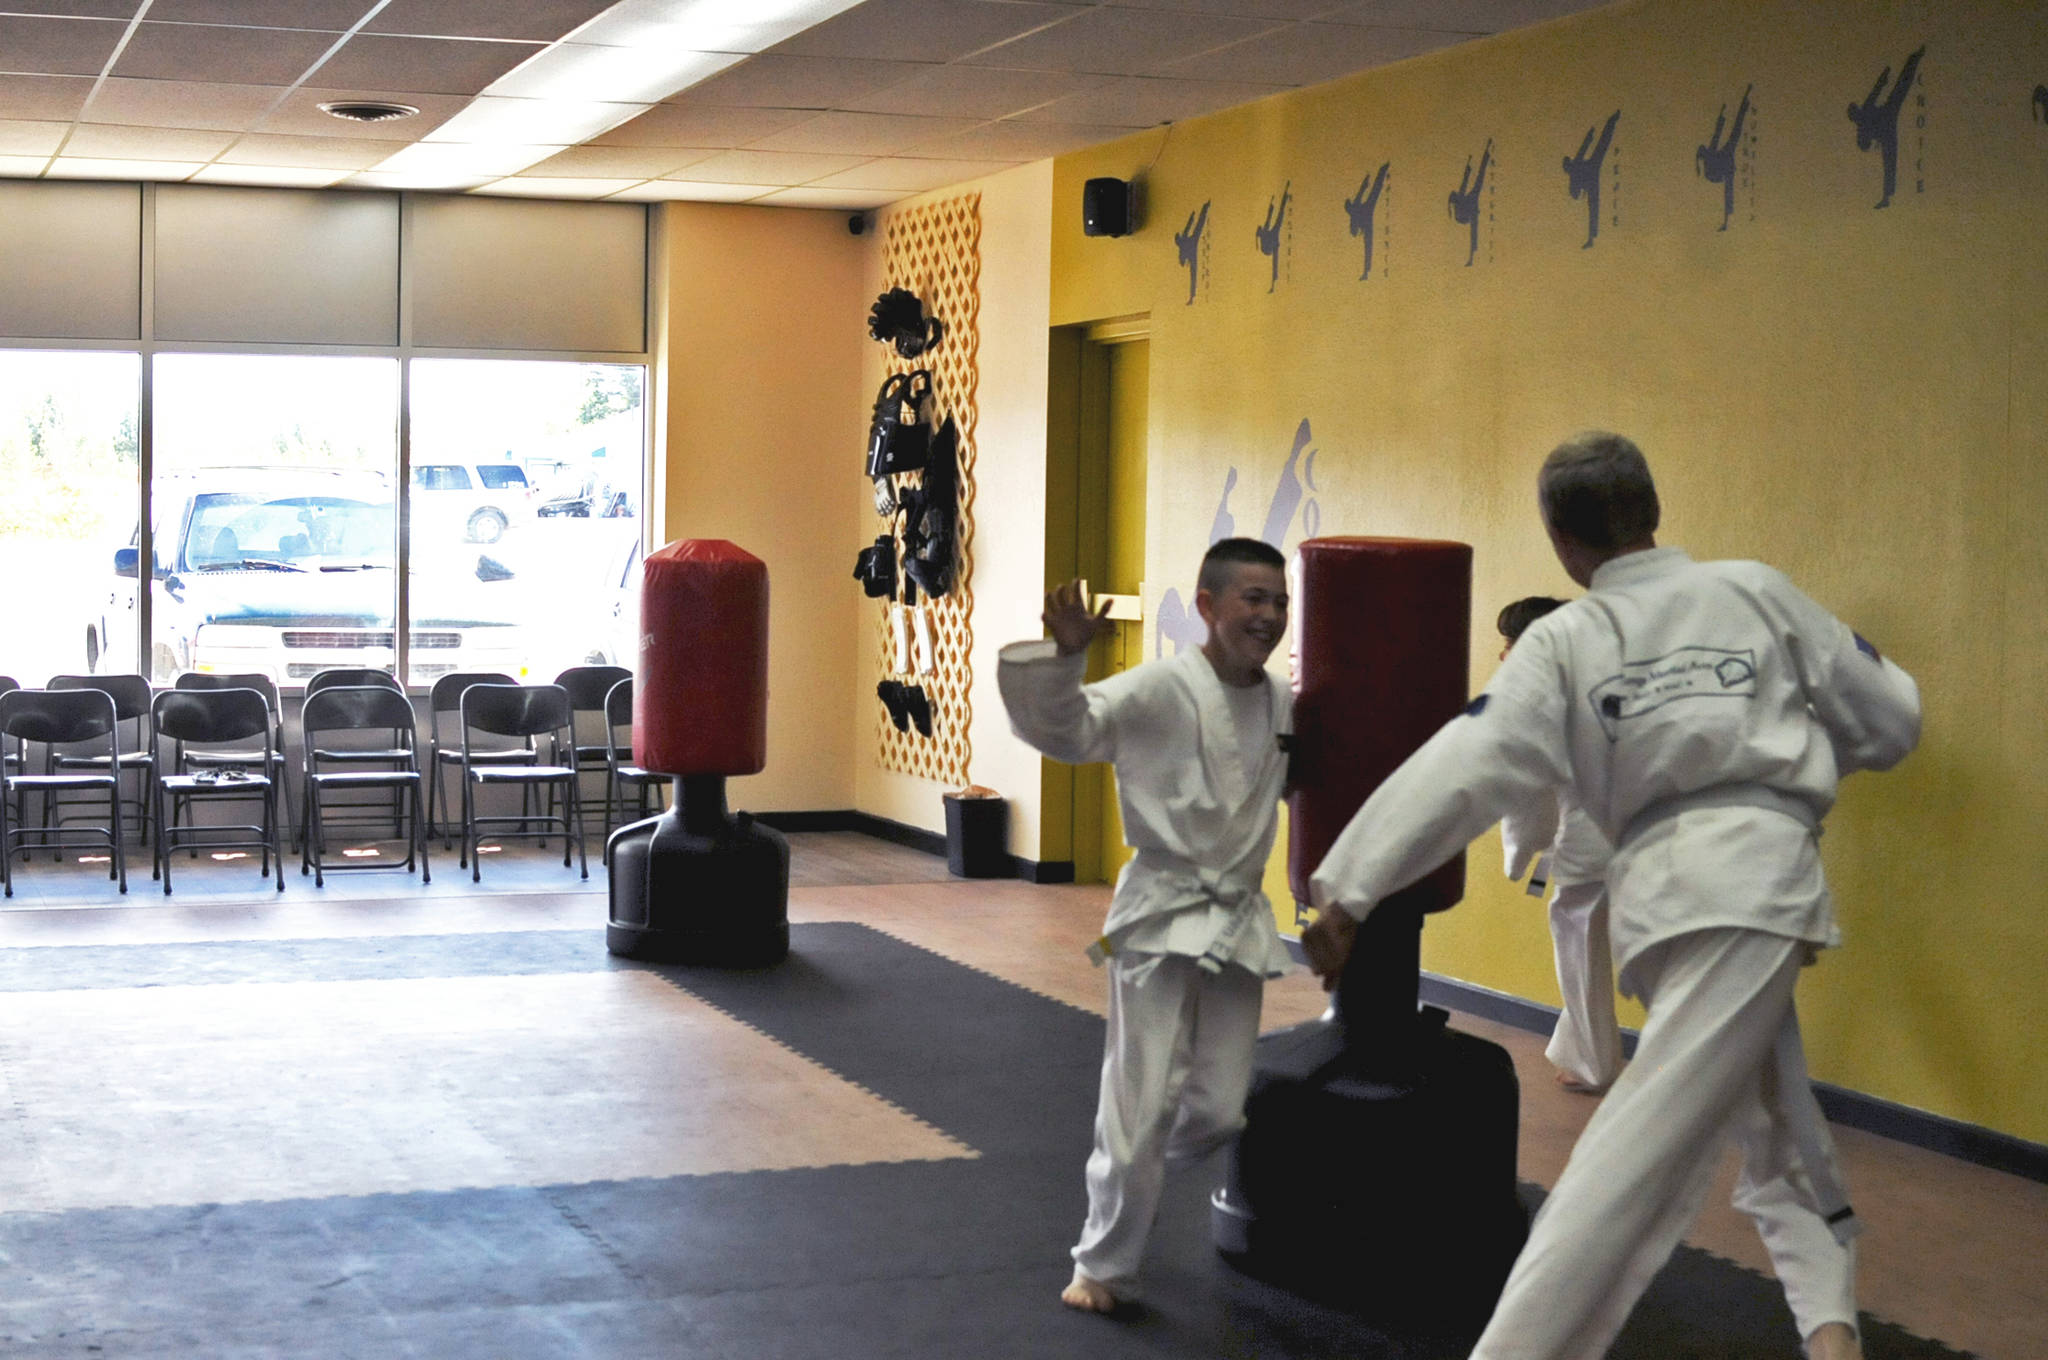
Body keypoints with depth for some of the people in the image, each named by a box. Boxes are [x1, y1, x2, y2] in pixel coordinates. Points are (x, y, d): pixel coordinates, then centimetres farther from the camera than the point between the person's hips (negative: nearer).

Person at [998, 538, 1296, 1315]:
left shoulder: (1284, 704, 5)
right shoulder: (1160, 689, -12)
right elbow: (1065, 730, -19)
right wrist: (1063, 655, -35)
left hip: (1239, 923, 5)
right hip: (1162, 916, -5)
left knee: (1218, 1113, 6)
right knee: (1142, 1105, -3)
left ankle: (1129, 1171, 38)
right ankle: (1104, 1269, 14)